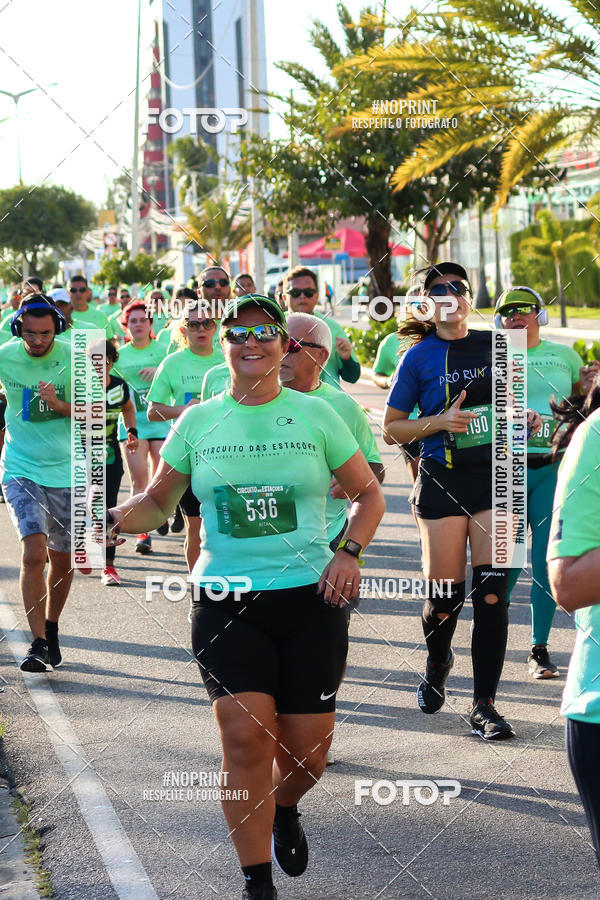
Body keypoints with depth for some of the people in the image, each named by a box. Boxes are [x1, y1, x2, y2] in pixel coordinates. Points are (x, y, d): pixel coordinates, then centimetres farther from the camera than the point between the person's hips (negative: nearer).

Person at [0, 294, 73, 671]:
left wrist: (59, 405, -22)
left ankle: (52, 632, 31)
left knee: (63, 560, 9)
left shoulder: (73, 358, -7)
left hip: (66, 471, 1)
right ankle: (39, 643, -12)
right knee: (34, 553, -18)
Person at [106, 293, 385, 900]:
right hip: (225, 601, 0)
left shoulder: (315, 415, 4)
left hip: (310, 599, 0)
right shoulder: (197, 422, 7)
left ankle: (283, 809, 39)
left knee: (307, 750, 2)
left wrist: (349, 552, -4)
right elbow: (159, 501, 16)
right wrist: (119, 516, -7)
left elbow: (368, 494, 13)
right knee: (246, 735, -16)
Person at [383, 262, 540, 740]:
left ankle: (484, 705, 0)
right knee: (445, 593, 1)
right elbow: (391, 429, 1)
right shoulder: (419, 357, 0)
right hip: (442, 481, -2)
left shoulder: (494, 345, 8)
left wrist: (525, 416, 3)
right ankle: (437, 664, 36)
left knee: (491, 591, -6)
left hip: (495, 477, 2)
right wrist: (439, 422, -14)